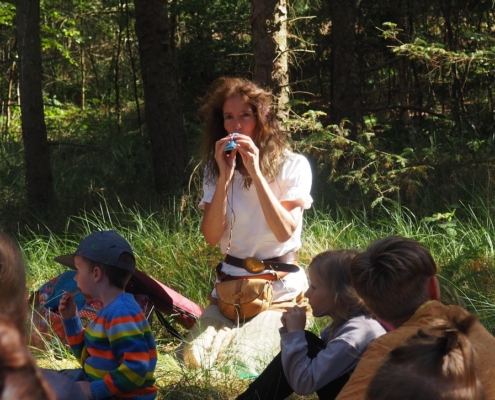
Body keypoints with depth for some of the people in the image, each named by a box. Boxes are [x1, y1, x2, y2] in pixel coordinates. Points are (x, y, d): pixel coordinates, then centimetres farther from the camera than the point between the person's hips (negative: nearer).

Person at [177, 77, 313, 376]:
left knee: (242, 361, -23)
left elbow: (285, 231, -19)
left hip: (279, 287, -3)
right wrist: (225, 177, -15)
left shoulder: (292, 166, -5)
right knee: (194, 356, -20)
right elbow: (212, 236, -6)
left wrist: (256, 172, -21)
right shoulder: (216, 168, 6)